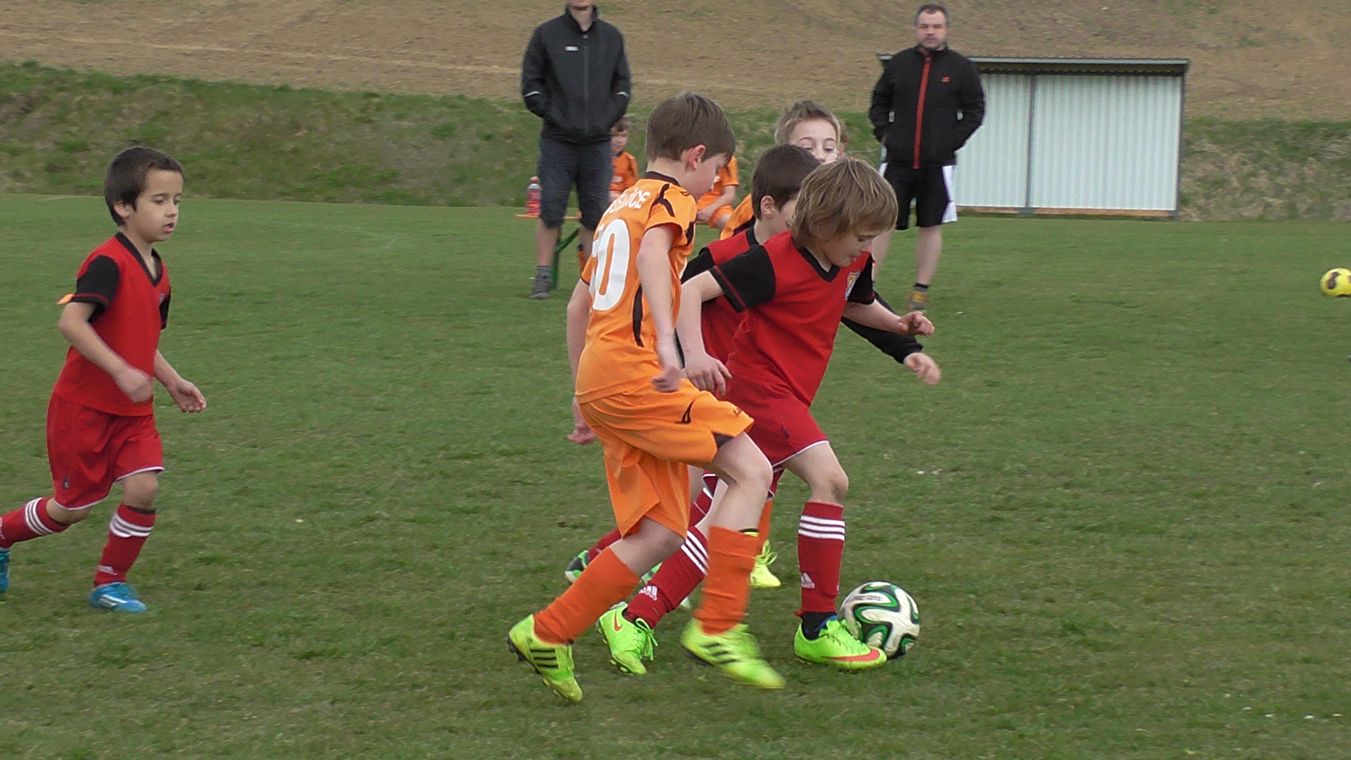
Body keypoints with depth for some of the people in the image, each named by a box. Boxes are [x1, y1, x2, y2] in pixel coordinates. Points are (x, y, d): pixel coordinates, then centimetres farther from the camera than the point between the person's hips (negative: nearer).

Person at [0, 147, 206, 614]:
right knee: (72, 507, 4)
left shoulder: (157, 271, 7)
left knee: (144, 488, -10)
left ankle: (110, 582, 8)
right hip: (84, 406, -7)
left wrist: (172, 382, 9)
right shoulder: (108, 263, -21)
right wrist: (123, 372, -35)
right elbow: (70, 322, -32)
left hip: (133, 411, 7)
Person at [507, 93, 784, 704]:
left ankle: (546, 635, 6)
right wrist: (667, 342, -38)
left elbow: (578, 305, 31)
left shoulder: (620, 207, 26)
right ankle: (717, 628, -14)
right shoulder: (670, 198, -1)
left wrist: (583, 391, 35)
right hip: (633, 372, -9)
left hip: (600, 380, 9)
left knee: (661, 535, 7)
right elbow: (653, 255, -25)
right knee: (751, 470, -10)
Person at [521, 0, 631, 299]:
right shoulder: (547, 34, 1)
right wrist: (553, 115, -7)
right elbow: (531, 84, 2)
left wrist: (606, 118, 1)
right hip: (558, 140, -2)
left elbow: (622, 85, 13)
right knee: (550, 212, -4)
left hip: (597, 141, 2)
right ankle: (543, 276, 4)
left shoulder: (612, 37, 9)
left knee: (596, 214, 4)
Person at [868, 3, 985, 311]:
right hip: (898, 160, 1)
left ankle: (921, 290, 12)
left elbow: (975, 111, 3)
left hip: (937, 164, -1)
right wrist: (883, 132, 2)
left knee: (931, 226, 4)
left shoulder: (961, 68, 1)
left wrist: (953, 140, -6)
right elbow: (879, 102, 15)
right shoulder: (899, 63, 6)